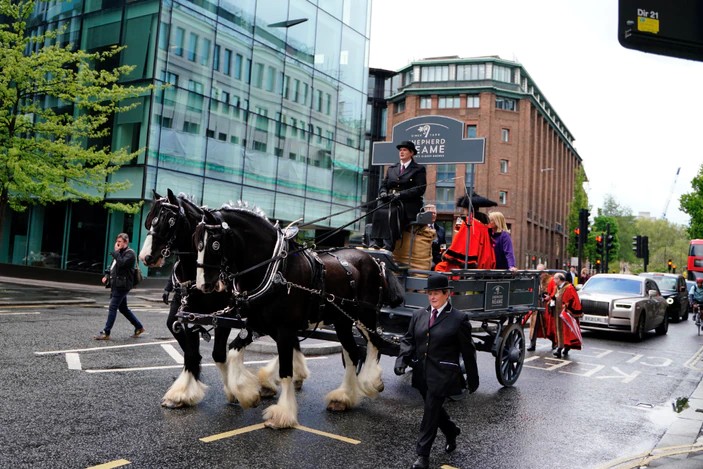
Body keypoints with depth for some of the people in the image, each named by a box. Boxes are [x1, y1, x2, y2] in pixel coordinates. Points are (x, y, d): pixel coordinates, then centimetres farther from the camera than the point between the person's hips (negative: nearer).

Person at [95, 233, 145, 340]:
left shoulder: (130, 253, -10)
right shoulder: (120, 252, 19)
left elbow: (121, 263, -26)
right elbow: (113, 267, 26)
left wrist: (116, 252, -17)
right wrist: (107, 276, 10)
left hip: (122, 285, -10)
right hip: (116, 284, 10)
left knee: (112, 308, -9)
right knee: (123, 308, 14)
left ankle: (106, 333, -5)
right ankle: (139, 327, 23)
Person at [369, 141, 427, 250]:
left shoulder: (419, 169, 8)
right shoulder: (391, 169, 24)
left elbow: (420, 189, -5)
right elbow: (383, 185, 22)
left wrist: (401, 194, -17)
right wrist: (383, 192, -4)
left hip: (409, 204, -4)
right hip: (390, 202, 4)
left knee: (392, 213, -35)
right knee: (378, 211, -29)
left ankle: (388, 245, -40)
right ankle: (376, 242, -35)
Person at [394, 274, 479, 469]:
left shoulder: (458, 319, -7)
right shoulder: (418, 315, 6)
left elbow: (468, 351, -3)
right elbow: (408, 339, 9)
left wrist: (473, 379, 2)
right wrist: (402, 359, -9)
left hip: (442, 375, -5)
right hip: (422, 373, 6)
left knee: (431, 413, -3)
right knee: (435, 409, 21)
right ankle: (452, 433, 48)